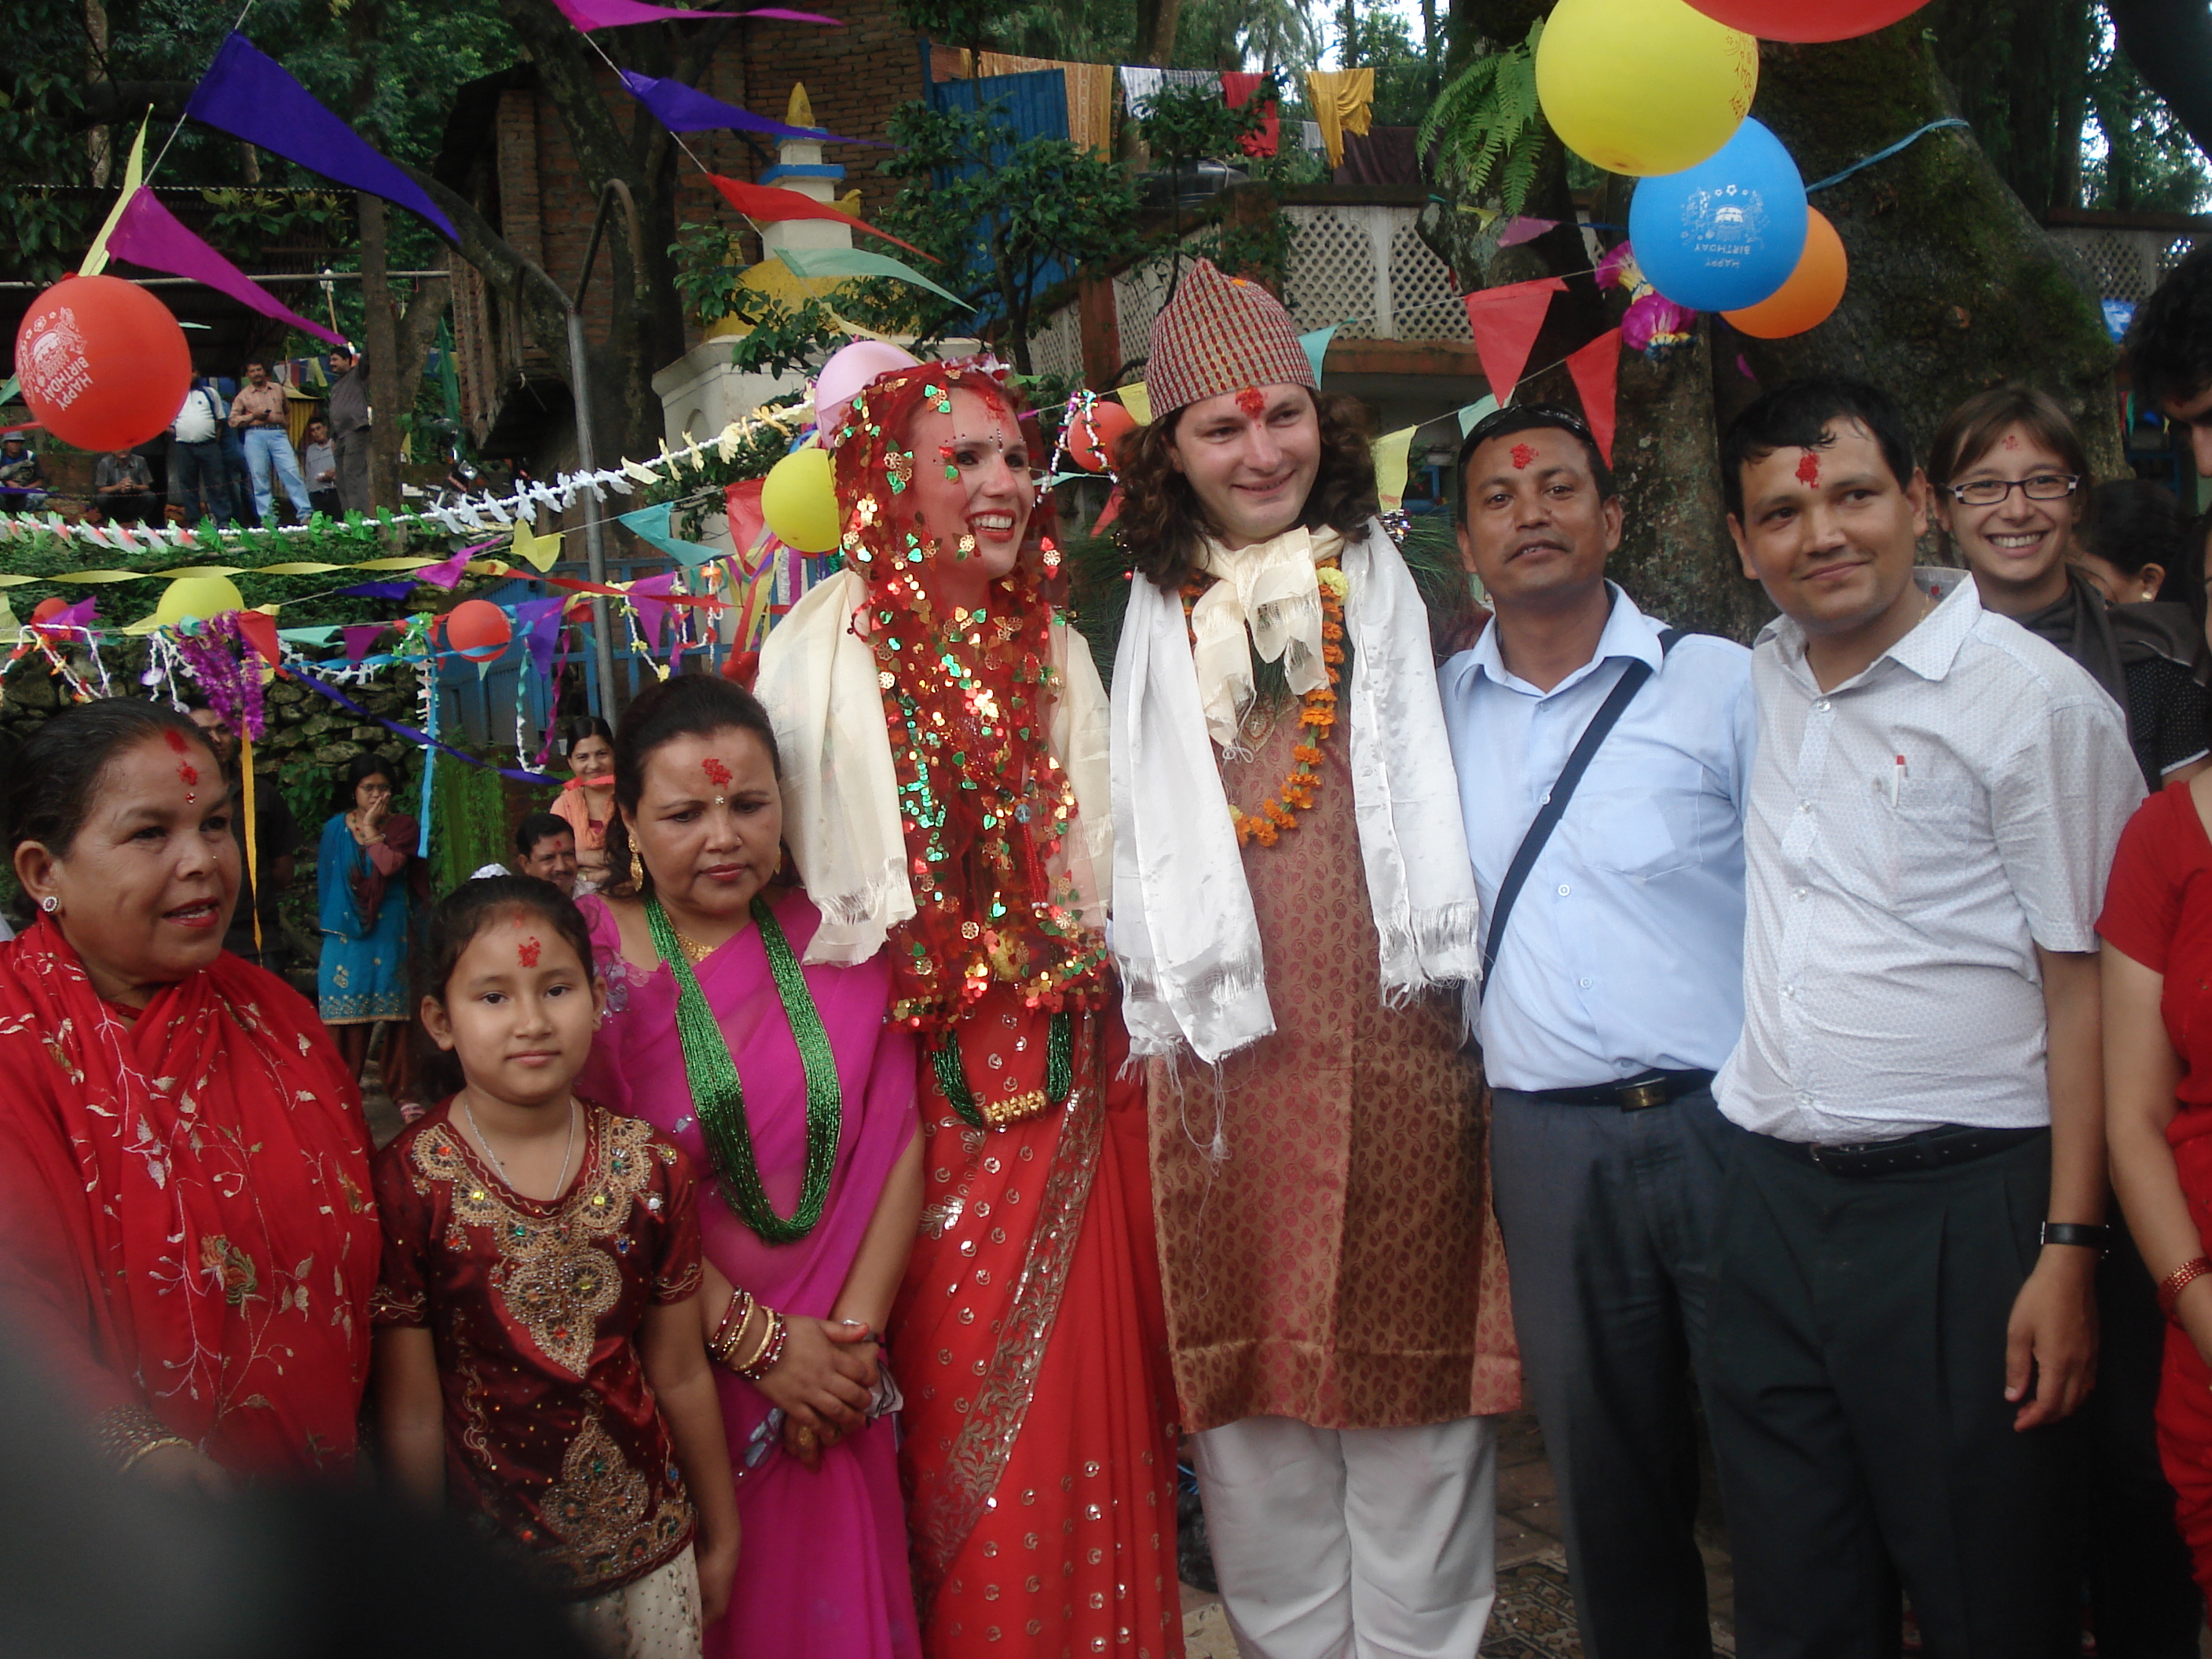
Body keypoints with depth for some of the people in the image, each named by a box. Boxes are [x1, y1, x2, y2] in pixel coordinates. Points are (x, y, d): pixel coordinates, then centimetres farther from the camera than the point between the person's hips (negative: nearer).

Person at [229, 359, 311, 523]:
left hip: (278, 434, 0)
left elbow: (286, 412, 29)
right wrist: (252, 416, -6)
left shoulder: (278, 389, 18)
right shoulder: (243, 395, 11)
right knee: (259, 477, -3)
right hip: (255, 436, 0)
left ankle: (304, 514, -13)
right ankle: (266, 518, 0)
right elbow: (232, 421, 8)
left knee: (292, 471, -11)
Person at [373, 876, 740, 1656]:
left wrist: (721, 1539, 10)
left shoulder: (650, 1167, -6)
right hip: (485, 1564, -2)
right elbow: (412, 1416, -9)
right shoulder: (410, 1180, -14)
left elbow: (681, 1377, 2)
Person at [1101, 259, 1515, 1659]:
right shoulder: (1156, 616, 11)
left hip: (1388, 1016, 0)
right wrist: (1163, 985, 4)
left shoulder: (1380, 580, 11)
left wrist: (1443, 952, 3)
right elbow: (1144, 819, 10)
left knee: (1406, 1326, 3)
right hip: (1229, 1024, 1)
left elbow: (1429, 780, 10)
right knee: (1248, 1334, 6)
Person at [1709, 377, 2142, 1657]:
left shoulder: (2036, 700, -8)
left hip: (1959, 1208, -5)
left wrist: (2070, 1248, -13)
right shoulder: (1757, 686, 8)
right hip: (1773, 1201, 5)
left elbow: (2088, 982, -10)